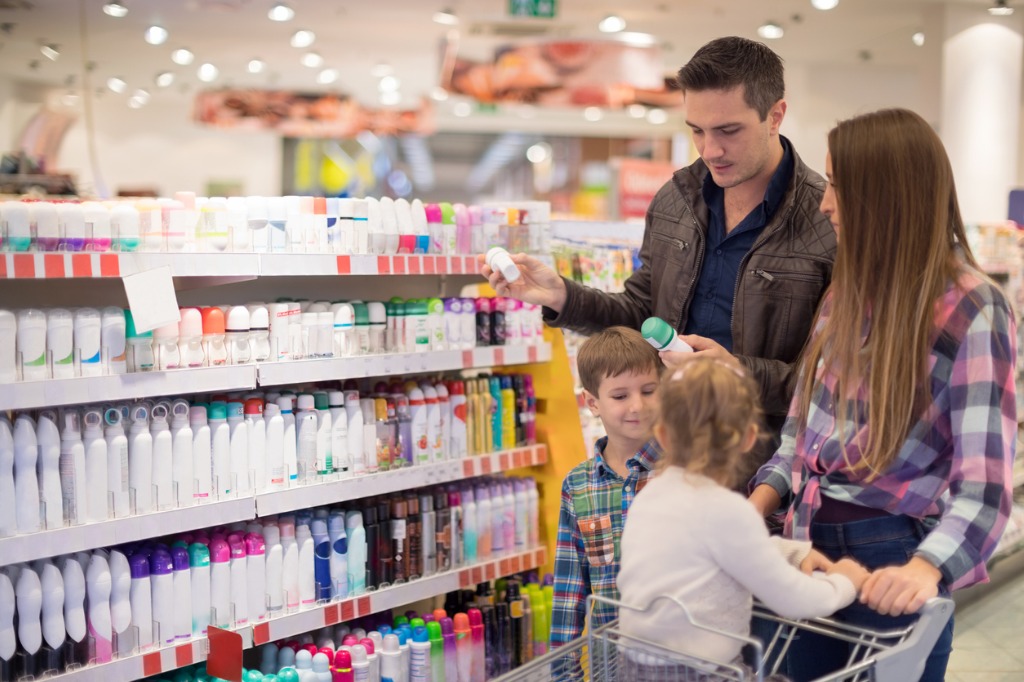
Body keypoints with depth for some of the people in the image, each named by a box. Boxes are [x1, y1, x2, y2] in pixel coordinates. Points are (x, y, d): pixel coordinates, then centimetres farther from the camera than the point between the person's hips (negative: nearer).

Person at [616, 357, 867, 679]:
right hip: (694, 672, -7)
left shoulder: (649, 496, 5)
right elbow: (792, 599, -10)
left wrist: (798, 552, 16)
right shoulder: (726, 510, -19)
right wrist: (843, 582, 7)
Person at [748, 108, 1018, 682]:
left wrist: (927, 568, -31)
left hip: (892, 559, -6)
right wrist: (765, 496, -1)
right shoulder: (851, 291, 8)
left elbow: (984, 478, -18)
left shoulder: (973, 312, -14)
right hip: (813, 544, 6)